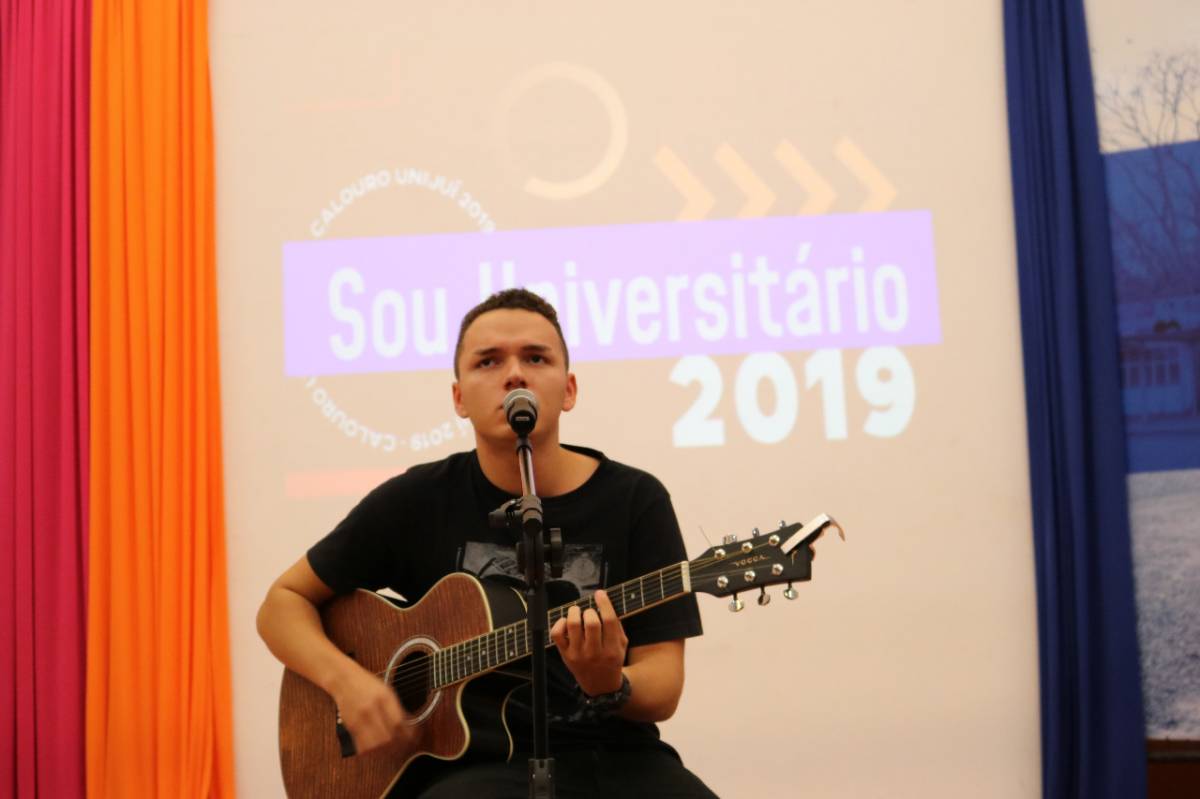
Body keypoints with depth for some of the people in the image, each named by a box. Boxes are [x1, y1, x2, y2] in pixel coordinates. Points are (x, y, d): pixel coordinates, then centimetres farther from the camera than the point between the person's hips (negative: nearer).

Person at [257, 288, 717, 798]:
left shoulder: (636, 501, -3)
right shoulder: (417, 500, -1)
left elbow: (663, 692, -4)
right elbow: (283, 603, 8)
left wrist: (610, 685, -27)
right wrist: (346, 680, -10)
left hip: (614, 755, 1)